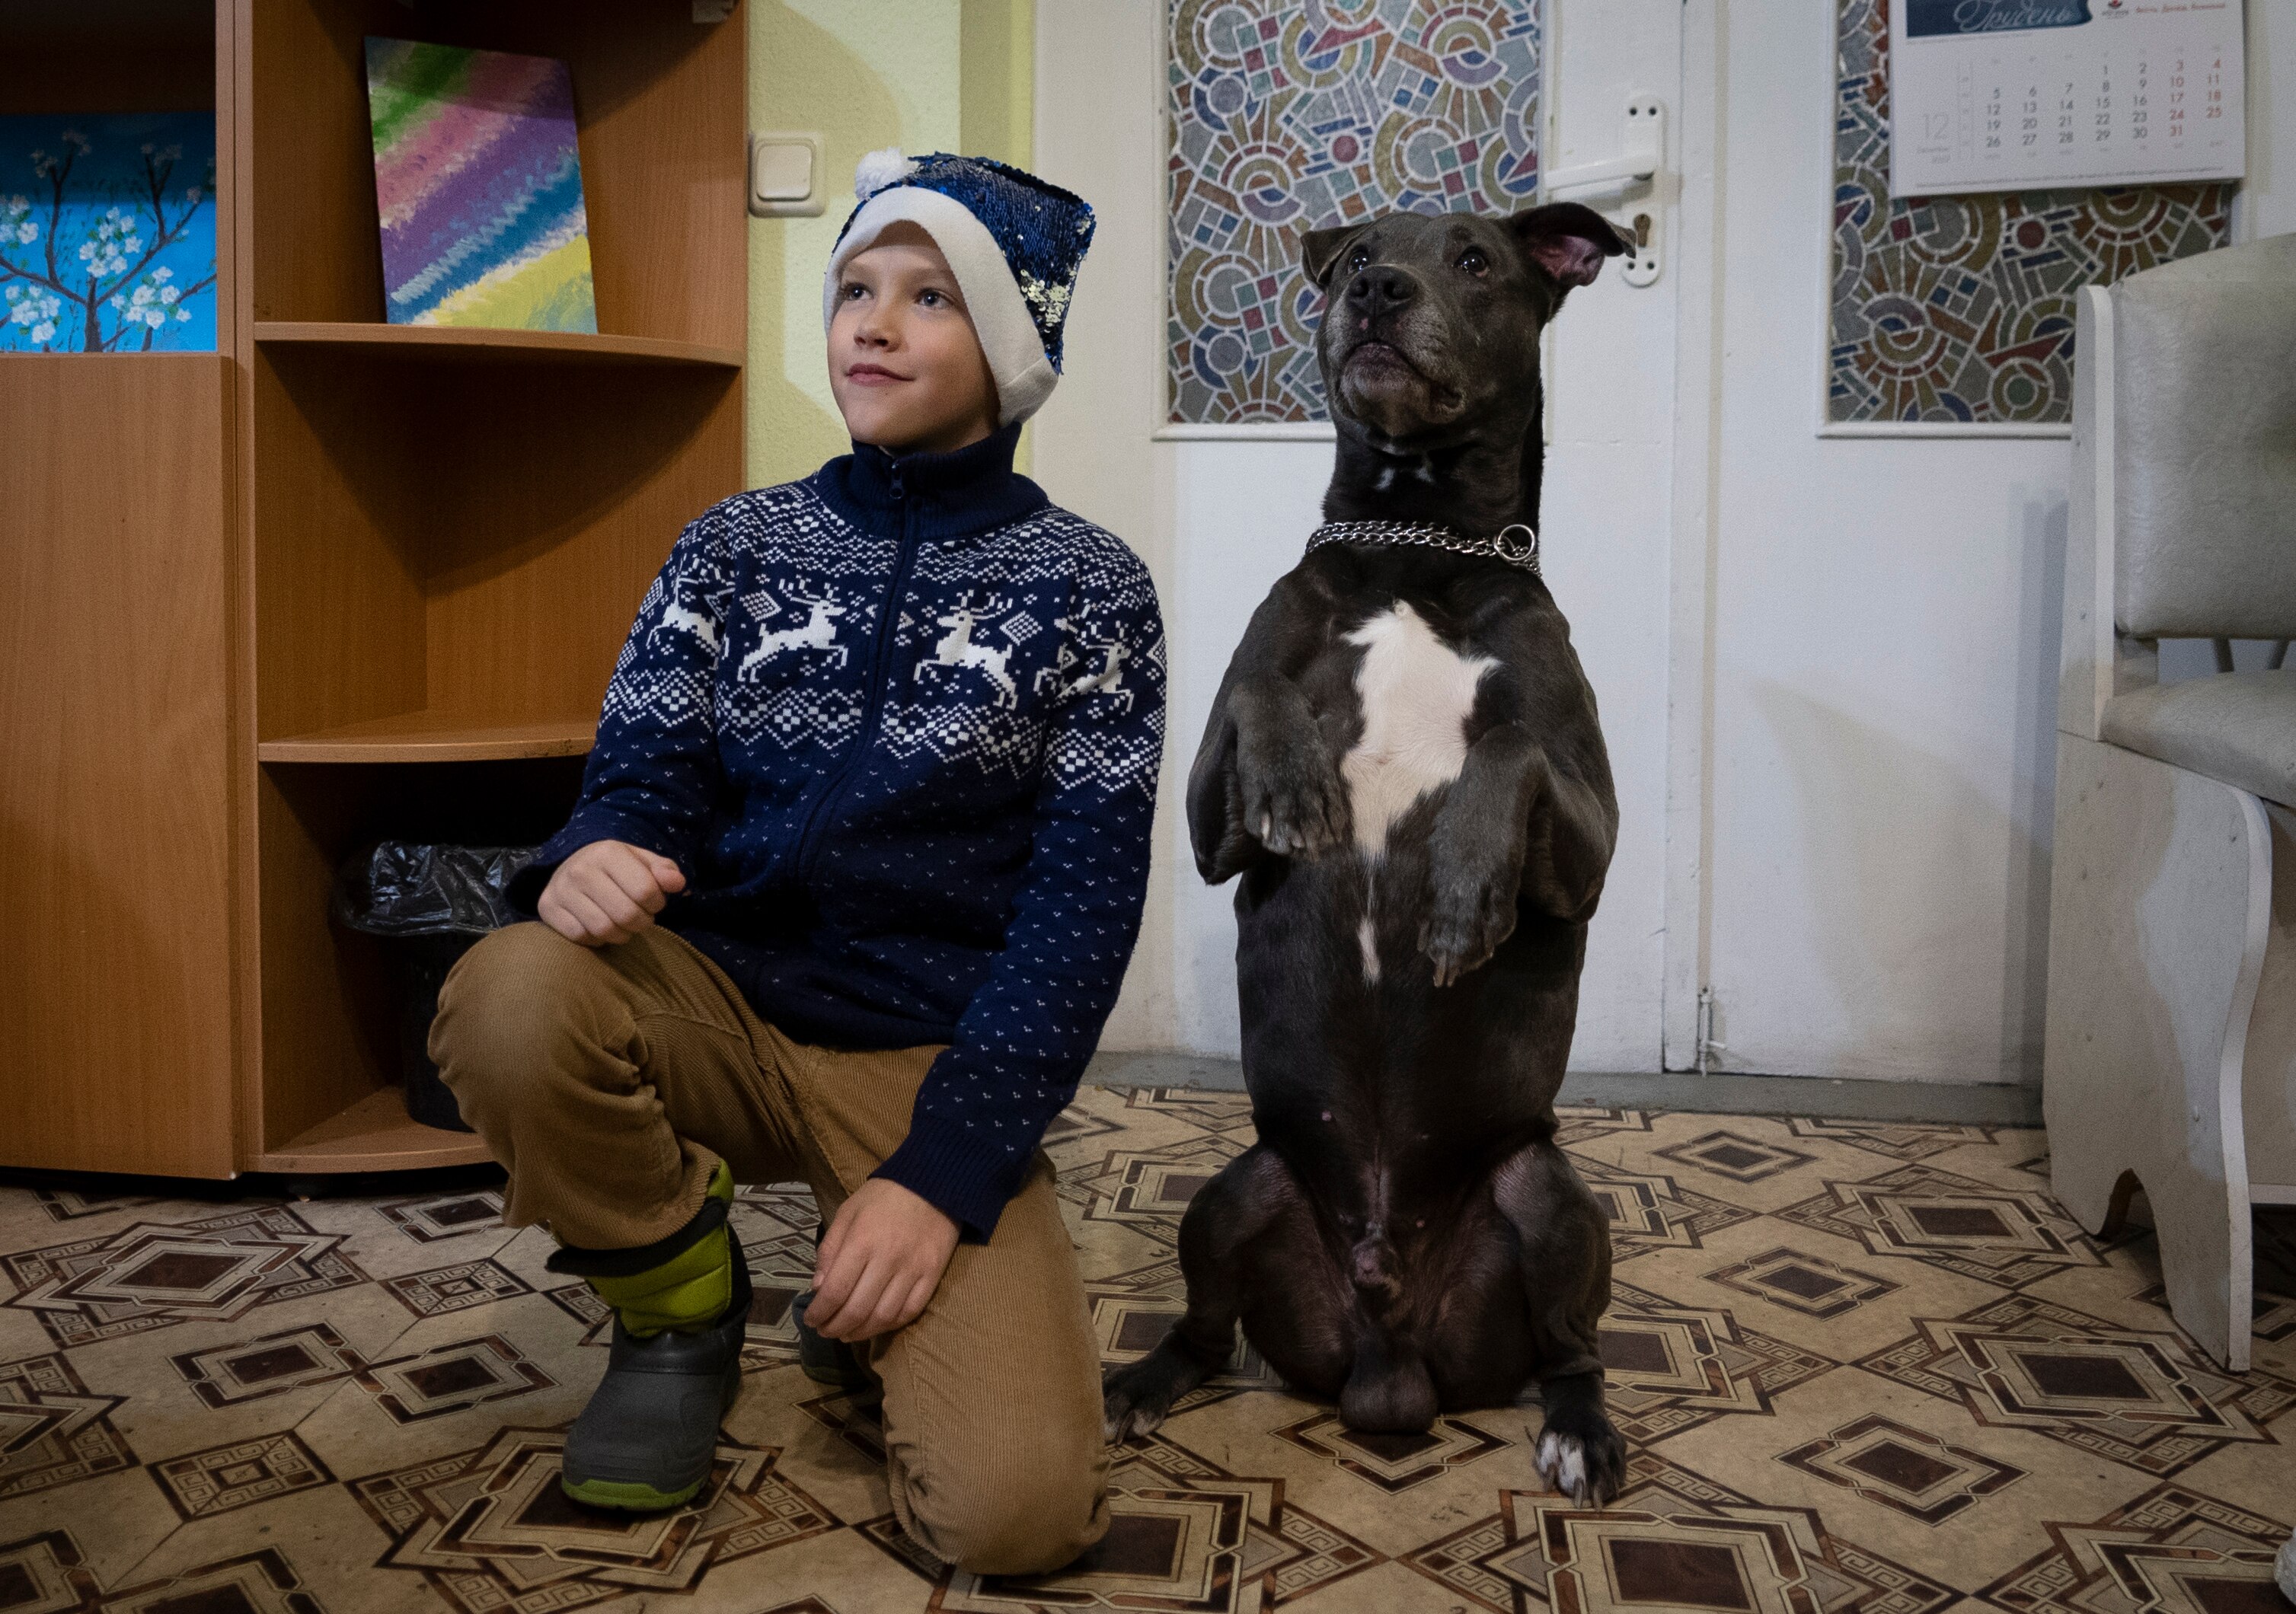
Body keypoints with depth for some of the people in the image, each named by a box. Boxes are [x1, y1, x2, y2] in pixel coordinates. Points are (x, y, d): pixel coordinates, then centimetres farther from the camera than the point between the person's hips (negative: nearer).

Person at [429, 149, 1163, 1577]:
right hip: (718, 1008, 3)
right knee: (509, 1002, -31)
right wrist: (594, 858, -26)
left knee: (1014, 1508, -22)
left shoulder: (1086, 588, -2)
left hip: (935, 1065, -2)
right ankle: (683, 1311, 0)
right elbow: (645, 778, 0)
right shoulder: (737, 546, 6)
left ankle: (886, 1306, 14)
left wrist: (944, 1169, -16)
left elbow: (1082, 910, -7)